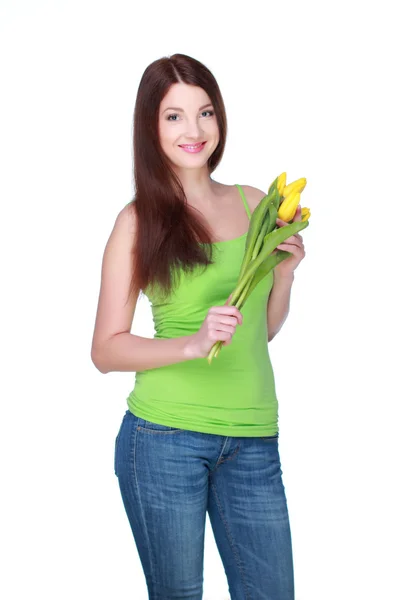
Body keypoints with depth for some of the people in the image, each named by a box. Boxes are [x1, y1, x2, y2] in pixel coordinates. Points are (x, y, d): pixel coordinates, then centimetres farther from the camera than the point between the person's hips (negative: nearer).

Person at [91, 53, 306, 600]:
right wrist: (192, 343, -19)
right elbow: (105, 350, -6)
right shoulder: (139, 221, -4)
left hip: (254, 439, 4)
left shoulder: (254, 204, 8)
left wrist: (285, 272, -1)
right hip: (165, 435, -4)